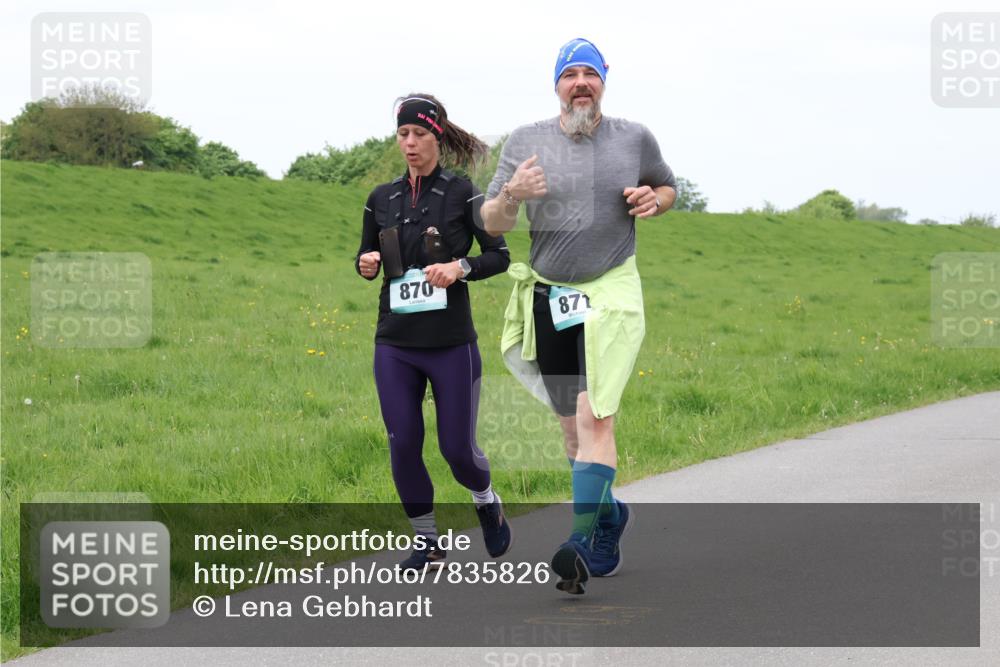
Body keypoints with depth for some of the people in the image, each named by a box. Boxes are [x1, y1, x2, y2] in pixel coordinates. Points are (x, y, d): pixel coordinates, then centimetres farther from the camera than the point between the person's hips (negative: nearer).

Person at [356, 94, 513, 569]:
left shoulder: (461, 193, -3)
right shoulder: (381, 199, 7)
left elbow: (499, 255, 0)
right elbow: (367, 258, 18)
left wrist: (461, 268, -18)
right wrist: (365, 264, -5)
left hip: (451, 343, -3)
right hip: (395, 344, 3)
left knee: (457, 446, 1)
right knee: (402, 443, -3)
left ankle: (486, 502, 33)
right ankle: (426, 542, 11)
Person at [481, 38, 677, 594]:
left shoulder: (635, 139, 2)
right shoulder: (526, 141, 2)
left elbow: (668, 187, 21)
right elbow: (492, 225, 1)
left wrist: (654, 200, -3)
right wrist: (512, 195, -21)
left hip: (611, 294, -2)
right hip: (547, 298, 3)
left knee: (595, 417, -17)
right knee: (571, 424, 11)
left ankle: (584, 543, -22)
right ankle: (608, 512, 34)